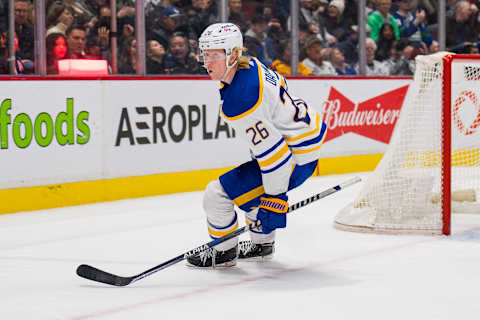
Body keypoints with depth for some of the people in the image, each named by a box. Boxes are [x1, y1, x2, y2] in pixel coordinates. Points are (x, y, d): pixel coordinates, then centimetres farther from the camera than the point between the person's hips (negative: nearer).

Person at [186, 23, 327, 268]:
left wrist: (275, 199, -25)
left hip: (295, 159, -10)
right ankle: (262, 244, 46)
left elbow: (272, 151, -30)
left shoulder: (237, 102, -29)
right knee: (253, 185, 34)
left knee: (218, 193, -7)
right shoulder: (250, 65, -1)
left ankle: (224, 252, 15)